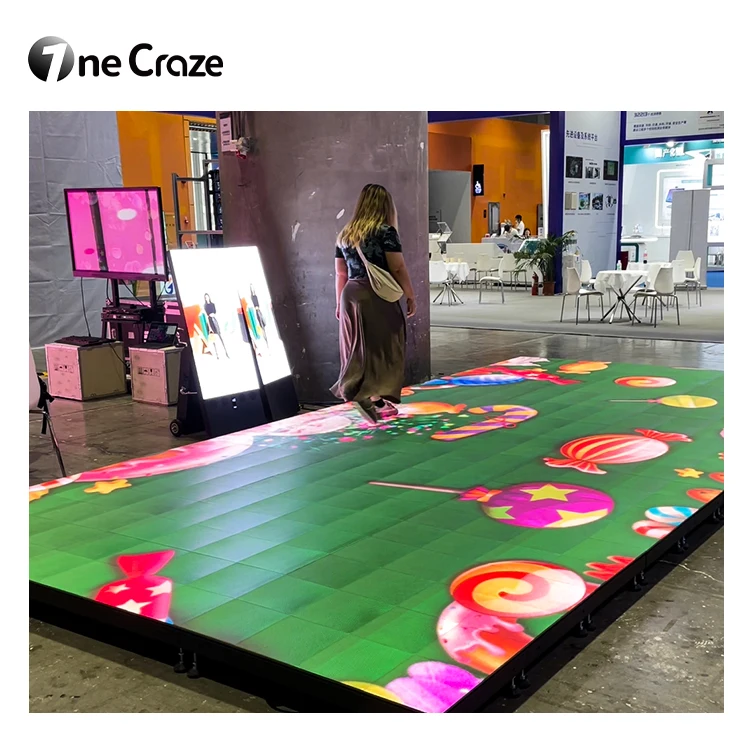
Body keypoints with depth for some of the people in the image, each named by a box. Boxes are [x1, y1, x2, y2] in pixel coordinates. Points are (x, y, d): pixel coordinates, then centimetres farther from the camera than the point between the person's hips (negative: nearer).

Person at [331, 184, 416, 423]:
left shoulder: (345, 234, 12)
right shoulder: (385, 232, -6)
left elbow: (340, 273, 16)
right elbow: (398, 268, -9)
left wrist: (340, 302, 23)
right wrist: (410, 295, 1)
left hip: (351, 296, 6)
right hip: (377, 297, -6)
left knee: (359, 349, 11)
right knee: (381, 348, -2)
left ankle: (359, 392, 19)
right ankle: (373, 396, -14)